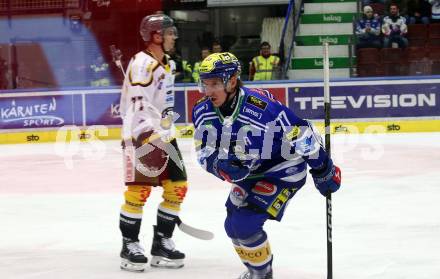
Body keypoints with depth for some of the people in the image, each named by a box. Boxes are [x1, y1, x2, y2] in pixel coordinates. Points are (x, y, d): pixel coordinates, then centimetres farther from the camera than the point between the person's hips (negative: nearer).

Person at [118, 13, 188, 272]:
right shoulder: (142, 63, -15)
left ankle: (162, 242, 14)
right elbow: (139, 106, -24)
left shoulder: (168, 64, 15)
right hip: (142, 135, -10)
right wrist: (150, 138, -31)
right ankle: (130, 245, -2)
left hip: (163, 134, 10)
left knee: (177, 186, 6)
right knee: (139, 189, -11)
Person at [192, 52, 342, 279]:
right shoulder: (202, 112, -13)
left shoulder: (262, 107, -33)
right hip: (247, 173, 8)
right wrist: (221, 166, -27)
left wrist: (323, 171, -13)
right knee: (234, 226, 15)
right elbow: (204, 152, -3)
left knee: (244, 224, -19)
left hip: (283, 172, -7)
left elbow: (302, 135, -23)